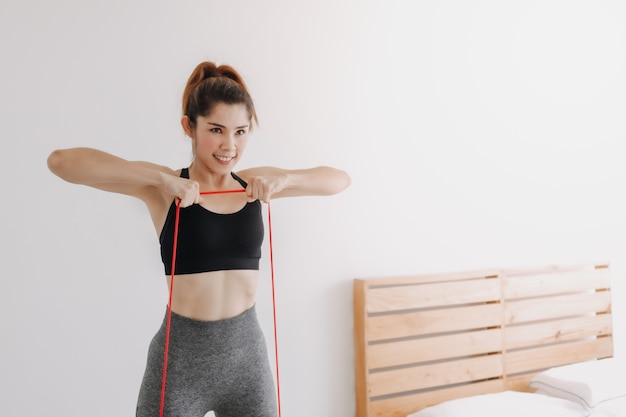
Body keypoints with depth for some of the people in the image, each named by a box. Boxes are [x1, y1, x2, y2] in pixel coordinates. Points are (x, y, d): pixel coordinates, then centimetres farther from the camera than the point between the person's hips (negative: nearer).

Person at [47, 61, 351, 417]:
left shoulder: (255, 183, 3)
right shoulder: (165, 188, -7)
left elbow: (341, 180, 7)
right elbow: (61, 161, -17)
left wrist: (285, 179, -11)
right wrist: (162, 178, -23)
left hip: (248, 352, 3)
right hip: (181, 359, -3)